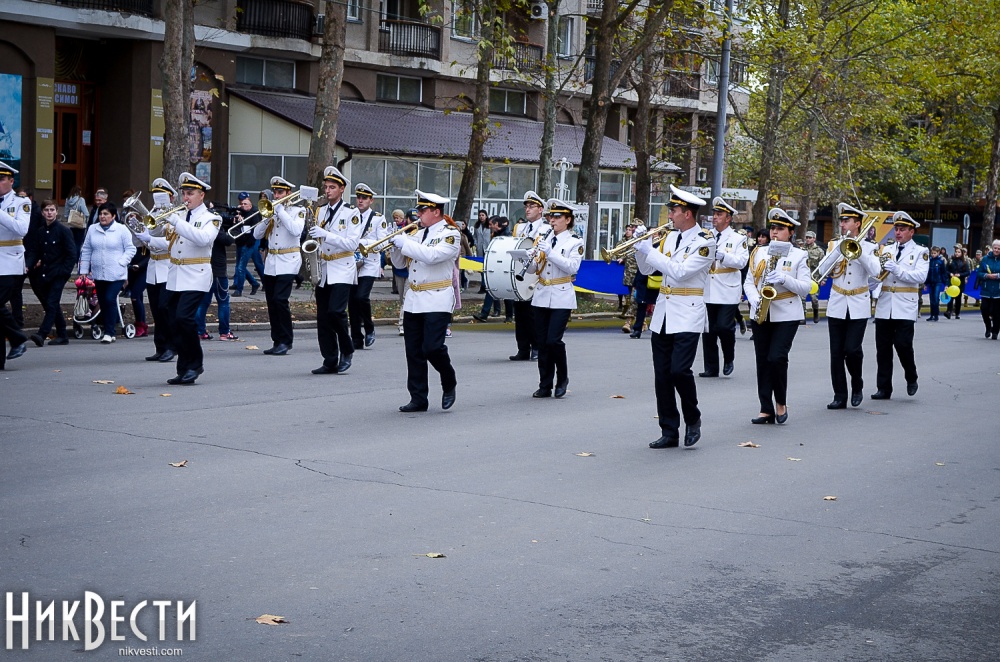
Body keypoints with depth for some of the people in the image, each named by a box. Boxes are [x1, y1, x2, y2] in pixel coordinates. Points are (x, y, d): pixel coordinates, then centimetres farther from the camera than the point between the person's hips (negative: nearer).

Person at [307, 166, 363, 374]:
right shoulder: (319, 212, 12)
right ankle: (330, 362, 8)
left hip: (342, 271, -5)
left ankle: (347, 351, 3)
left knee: (335, 311, -19)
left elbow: (352, 243, -14)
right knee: (323, 317, 3)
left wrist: (325, 234, -21)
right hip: (323, 271, 6)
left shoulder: (351, 213, -4)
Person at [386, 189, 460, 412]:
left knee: (432, 347, -15)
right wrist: (395, 245, 0)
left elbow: (431, 256, -22)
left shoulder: (450, 234, -5)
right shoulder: (418, 234, 15)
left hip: (437, 301, -7)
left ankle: (449, 384, 11)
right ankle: (418, 399, 10)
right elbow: (398, 262, 19)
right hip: (413, 300, 7)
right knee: (414, 351, 4)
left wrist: (404, 242, -17)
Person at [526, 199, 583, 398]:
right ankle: (545, 386, 11)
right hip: (541, 297, 4)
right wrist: (530, 257, -13)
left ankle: (562, 378, 9)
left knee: (553, 340, -13)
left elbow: (572, 267, -15)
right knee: (542, 343, 4)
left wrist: (550, 252, -23)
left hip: (562, 298, -4)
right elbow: (532, 269, 9)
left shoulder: (575, 242, -1)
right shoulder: (542, 239, 11)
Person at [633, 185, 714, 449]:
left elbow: (680, 271, -19)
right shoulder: (670, 237, 13)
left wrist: (650, 252, -17)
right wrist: (639, 247, -1)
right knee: (662, 375, 4)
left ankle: (693, 419, 7)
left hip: (687, 316, -7)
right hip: (662, 316, 7)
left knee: (679, 370, -17)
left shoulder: (705, 242, -8)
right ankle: (669, 432, 11)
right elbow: (647, 269, 16)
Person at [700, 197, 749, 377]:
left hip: (728, 293, -4)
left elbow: (742, 261, -11)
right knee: (708, 331, 4)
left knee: (724, 327, -13)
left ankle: (729, 359, 13)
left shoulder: (738, 239, 3)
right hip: (707, 292, 4)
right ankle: (711, 368, 12)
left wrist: (722, 255, -24)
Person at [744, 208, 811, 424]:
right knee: (762, 360, 3)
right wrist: (754, 299, -11)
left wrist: (784, 279, -19)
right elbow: (748, 282, 9)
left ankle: (781, 403, 6)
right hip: (760, 315, 4)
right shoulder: (759, 253, 11)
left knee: (777, 357, -14)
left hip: (787, 315, -4)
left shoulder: (799, 256, 2)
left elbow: (806, 287, -3)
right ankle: (766, 409, 8)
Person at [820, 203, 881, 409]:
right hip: (837, 306, 3)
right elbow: (822, 270, -4)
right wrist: (839, 249, -13)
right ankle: (840, 396, 6)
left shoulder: (868, 247, 2)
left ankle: (857, 386, 13)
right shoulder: (834, 245, 9)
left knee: (852, 350, -12)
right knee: (836, 353, 1)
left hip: (858, 307, -3)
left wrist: (857, 250, -18)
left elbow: (875, 271, -14)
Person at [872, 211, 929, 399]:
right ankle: (884, 389, 9)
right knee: (882, 348, 2)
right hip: (884, 306, 4)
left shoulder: (920, 252, 4)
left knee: (903, 345, -10)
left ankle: (911, 379, 16)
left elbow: (921, 277, -10)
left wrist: (898, 270, -21)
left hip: (905, 308, -4)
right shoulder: (887, 250, 15)